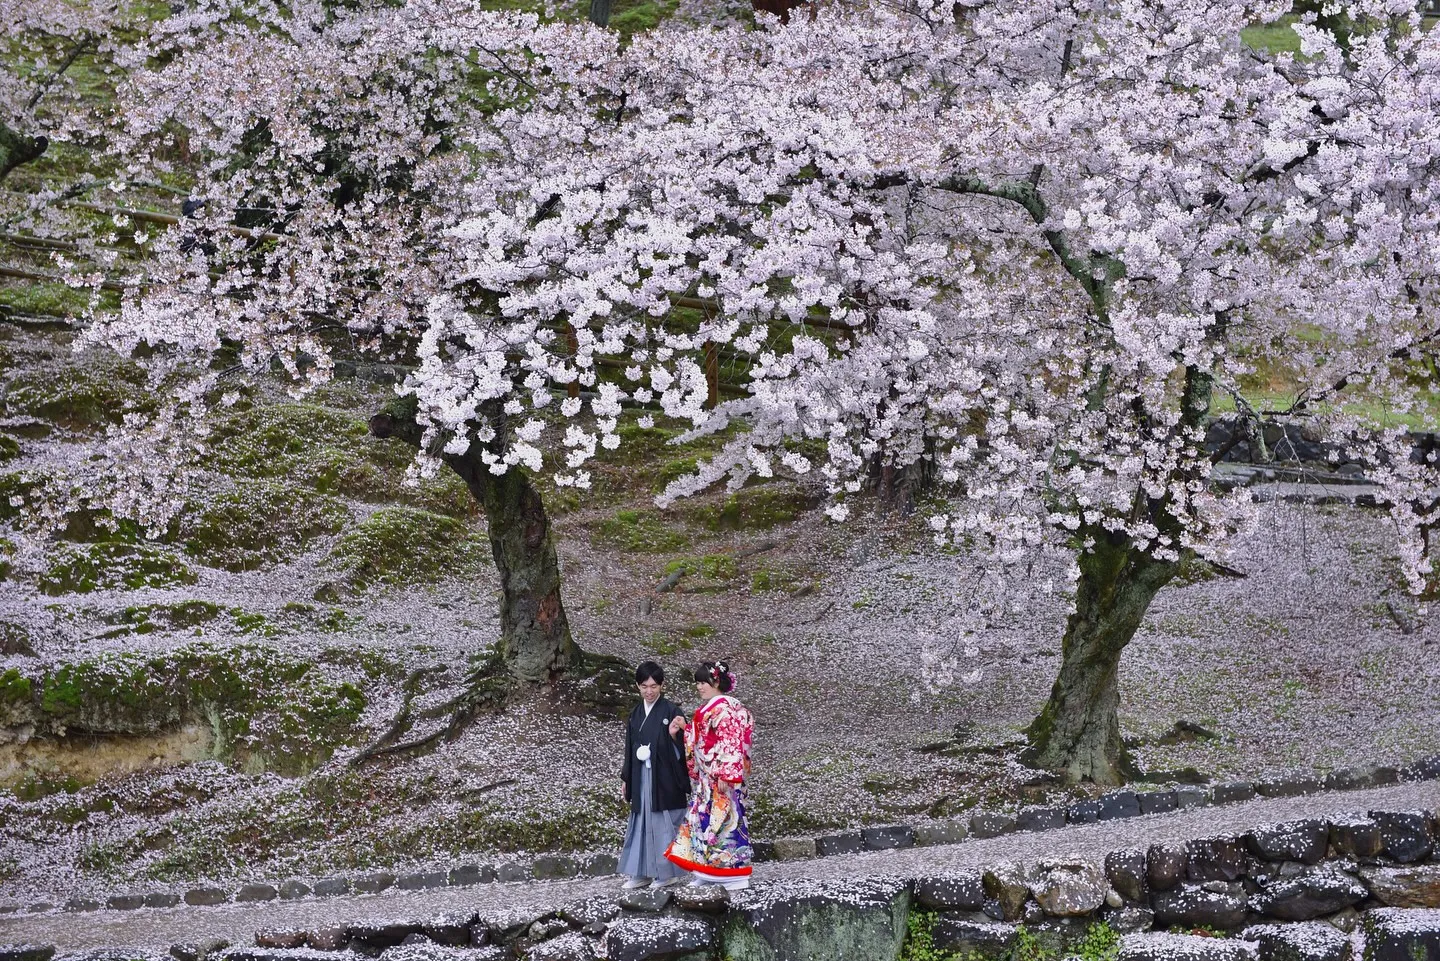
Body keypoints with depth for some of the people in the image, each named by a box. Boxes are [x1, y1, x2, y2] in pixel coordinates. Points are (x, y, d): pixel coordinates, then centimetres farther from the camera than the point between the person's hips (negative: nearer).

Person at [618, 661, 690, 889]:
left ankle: (668, 871, 9)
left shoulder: (671, 710, -6)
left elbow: (680, 746, -8)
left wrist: (674, 733, -30)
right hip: (641, 776, 6)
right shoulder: (635, 714, 11)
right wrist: (626, 779, 15)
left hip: (665, 776, -6)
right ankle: (642, 872, 14)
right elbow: (630, 748, 15)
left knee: (665, 821, -1)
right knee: (642, 820, 8)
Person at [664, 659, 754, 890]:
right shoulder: (704, 709, 15)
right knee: (703, 818, 9)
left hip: (721, 777, -10)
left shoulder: (726, 709, -14)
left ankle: (735, 873, -1)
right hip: (705, 778, 10)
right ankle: (707, 872, 13)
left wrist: (726, 776, -23)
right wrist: (685, 729, 7)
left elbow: (731, 744, -19)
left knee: (722, 818, -7)